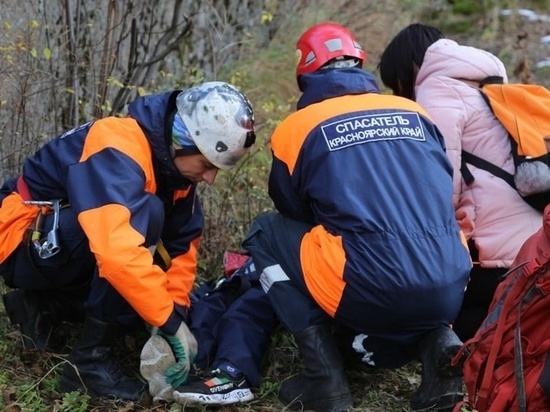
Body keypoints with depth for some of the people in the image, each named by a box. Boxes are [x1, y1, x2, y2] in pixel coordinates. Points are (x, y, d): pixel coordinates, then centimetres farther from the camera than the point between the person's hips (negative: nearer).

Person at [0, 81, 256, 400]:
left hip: (71, 250, 9)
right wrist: (169, 322, -35)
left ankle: (49, 303, 9)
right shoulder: (118, 152, -31)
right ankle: (91, 357, -22)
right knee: (146, 214, -30)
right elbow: (117, 252, -43)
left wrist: (178, 312, -13)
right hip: (26, 245, -9)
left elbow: (183, 241, 0)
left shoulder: (173, 159, -4)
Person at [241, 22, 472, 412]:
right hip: (450, 292, 5)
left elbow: (295, 216, 21)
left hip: (371, 295, -5)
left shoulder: (297, 127, 9)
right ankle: (439, 344, 8)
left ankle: (325, 377, 9)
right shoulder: (414, 113, 18)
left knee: (267, 233, 20)